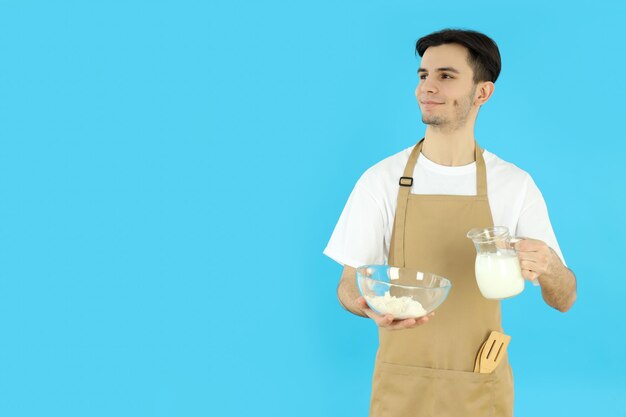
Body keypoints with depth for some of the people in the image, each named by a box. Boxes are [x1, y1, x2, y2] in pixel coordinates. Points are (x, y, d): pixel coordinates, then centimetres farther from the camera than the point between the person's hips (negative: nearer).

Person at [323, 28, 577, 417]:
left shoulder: (515, 184, -5)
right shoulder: (382, 179, -7)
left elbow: (564, 299, -2)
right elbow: (348, 285, -2)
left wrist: (548, 267, -25)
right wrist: (371, 306, -26)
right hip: (400, 382, 0)